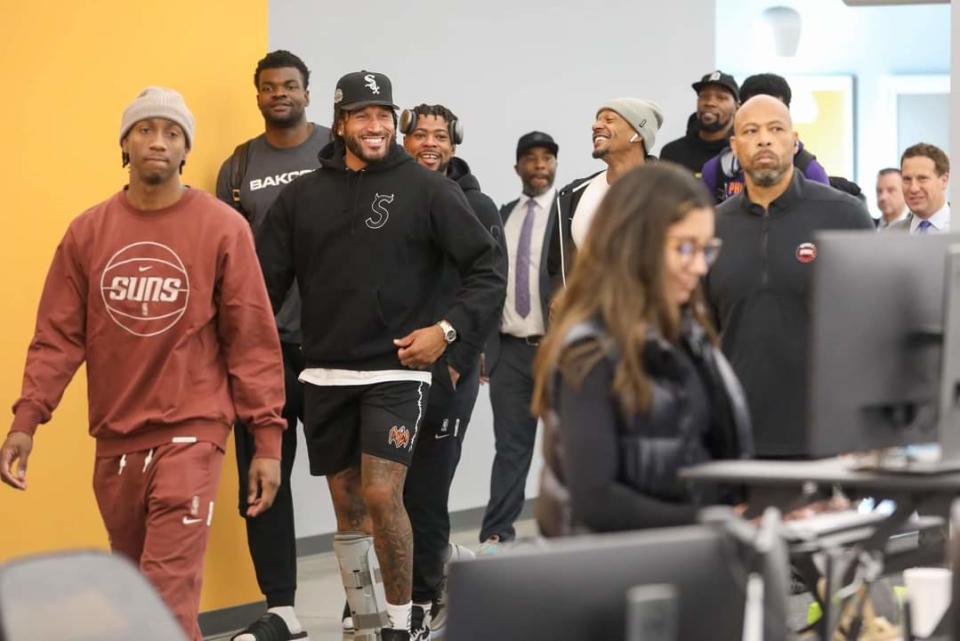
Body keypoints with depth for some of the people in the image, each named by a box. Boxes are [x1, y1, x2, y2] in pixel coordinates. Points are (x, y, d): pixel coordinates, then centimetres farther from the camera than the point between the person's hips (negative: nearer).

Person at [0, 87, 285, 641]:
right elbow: (59, 335, 3)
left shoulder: (222, 228, -5)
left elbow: (253, 339, -5)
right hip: (115, 438, 4)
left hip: (190, 434, -4)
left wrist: (268, 438, -8)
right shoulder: (88, 231, 4)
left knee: (168, 594, -10)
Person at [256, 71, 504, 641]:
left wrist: (449, 328, -15)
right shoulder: (302, 196, 6)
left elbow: (488, 269, -3)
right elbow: (267, 282, 6)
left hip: (397, 369, -4)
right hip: (326, 373, 4)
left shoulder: (427, 189, -4)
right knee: (348, 507, 10)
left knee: (382, 495, -15)